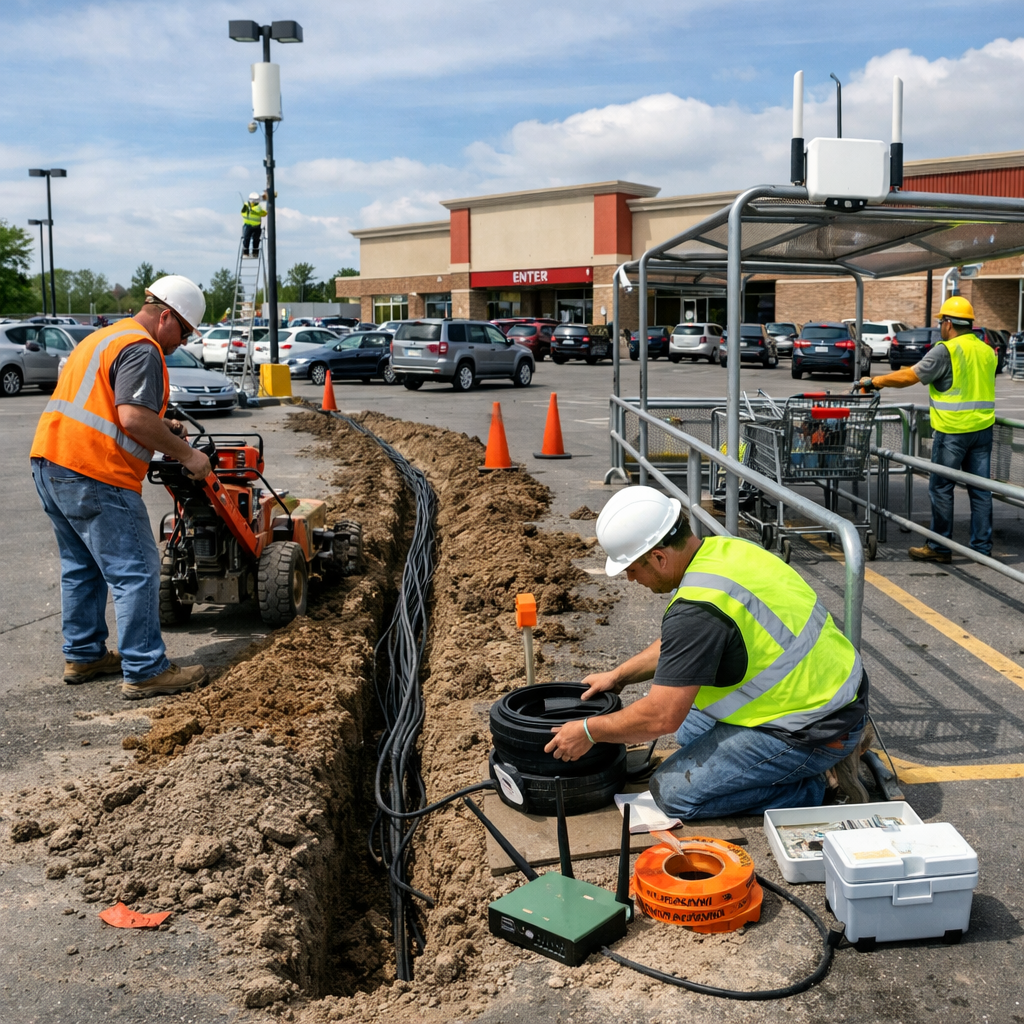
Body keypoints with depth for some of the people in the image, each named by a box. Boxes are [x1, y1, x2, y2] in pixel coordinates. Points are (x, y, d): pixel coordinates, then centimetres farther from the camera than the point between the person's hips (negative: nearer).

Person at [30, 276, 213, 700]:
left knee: (82, 567, 20)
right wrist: (185, 454, -12)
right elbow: (134, 418, -21)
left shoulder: (104, 337, 23)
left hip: (49, 463, 11)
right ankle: (145, 671, -2)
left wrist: (161, 427, 19)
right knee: (136, 572, -5)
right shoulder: (142, 349, -10)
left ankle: (83, 655, 29)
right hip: (93, 475, -11)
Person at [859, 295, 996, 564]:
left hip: (953, 431, -7)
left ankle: (939, 548, 7)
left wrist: (874, 381, 0)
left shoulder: (945, 351, -11)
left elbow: (908, 377, -11)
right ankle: (982, 547, 14)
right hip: (983, 428, 7)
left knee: (941, 488, 2)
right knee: (980, 489, 9)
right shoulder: (987, 351, 11)